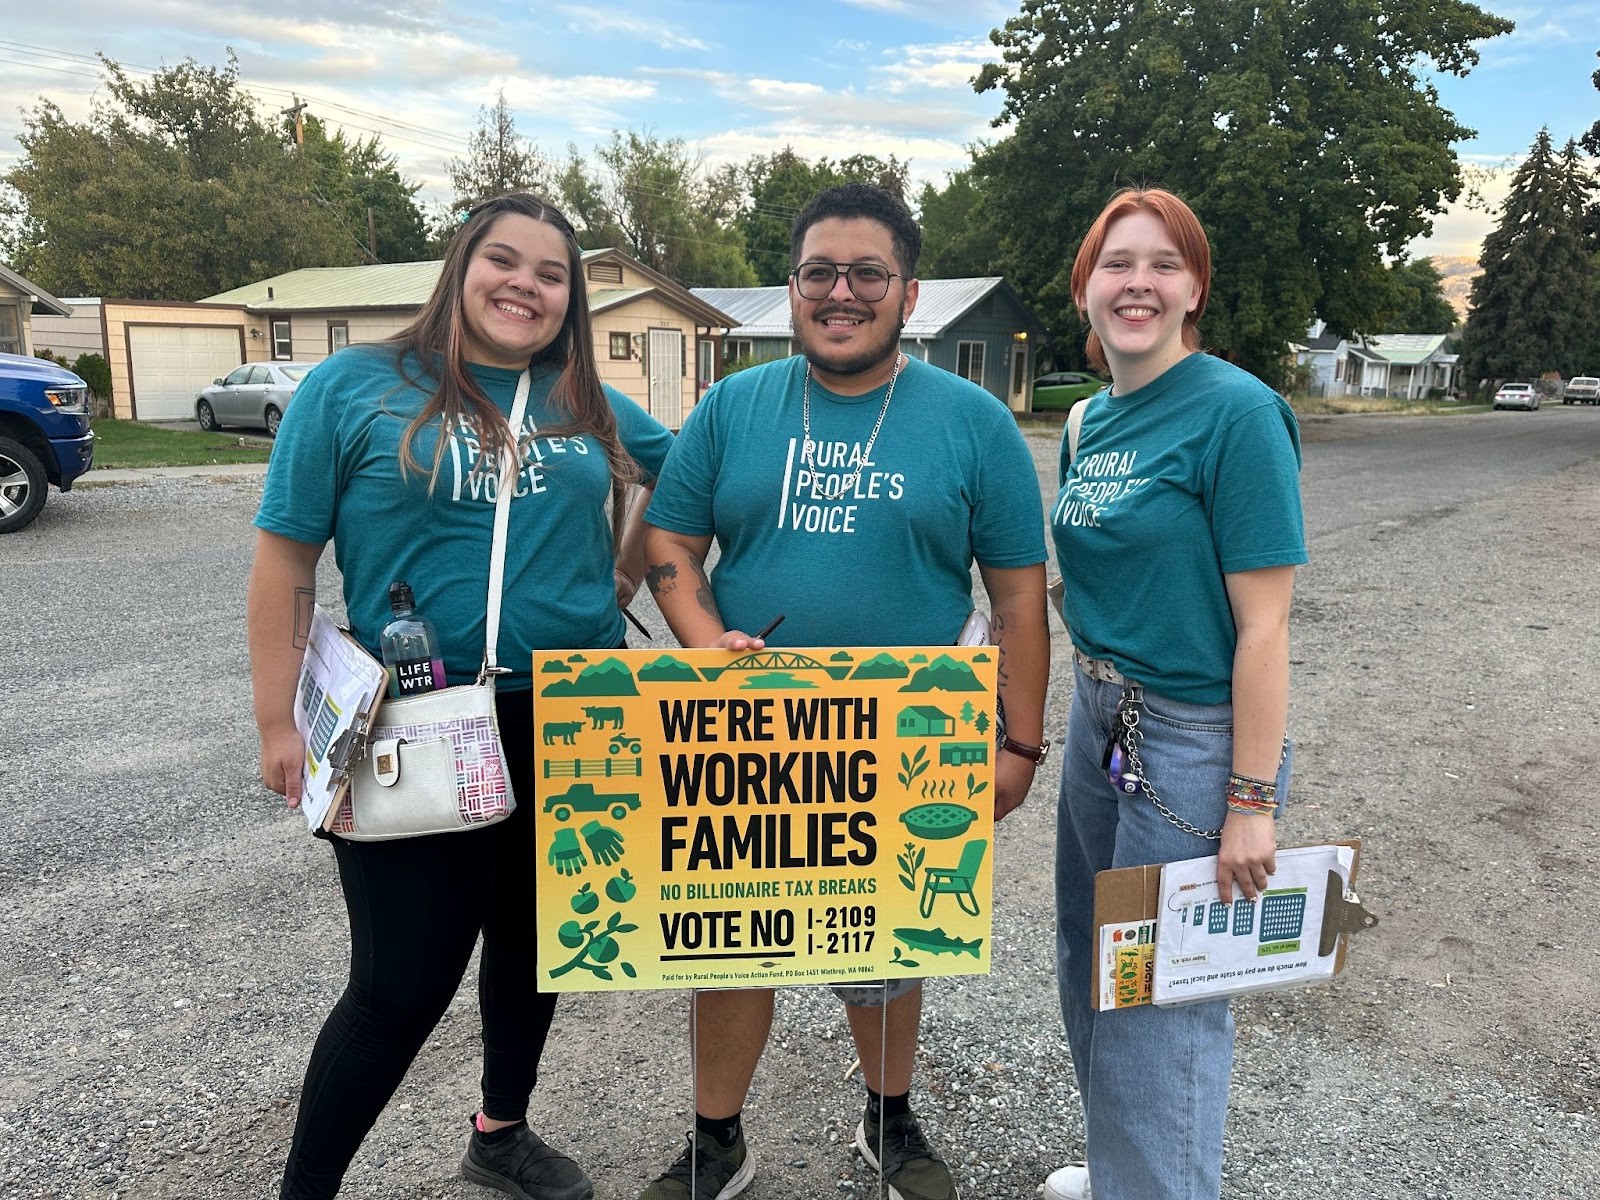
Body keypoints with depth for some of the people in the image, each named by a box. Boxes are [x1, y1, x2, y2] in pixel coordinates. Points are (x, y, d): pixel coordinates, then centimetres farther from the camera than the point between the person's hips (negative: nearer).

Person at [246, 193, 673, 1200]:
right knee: (403, 982, 1)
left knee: (534, 939, 18)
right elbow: (285, 559, -4)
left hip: (576, 726, 5)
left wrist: (628, 576, 9)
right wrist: (280, 722, -7)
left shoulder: (592, 406, 6)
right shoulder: (354, 388, -4)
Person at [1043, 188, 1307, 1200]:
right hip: (1100, 724, 8)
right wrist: (1091, 704, 15)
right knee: (1091, 971, 22)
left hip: (1195, 742, -8)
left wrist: (1252, 802, -19)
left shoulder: (1236, 411, -15)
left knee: (1163, 1003, 5)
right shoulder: (1092, 419, 7)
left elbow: (1264, 623, -18)